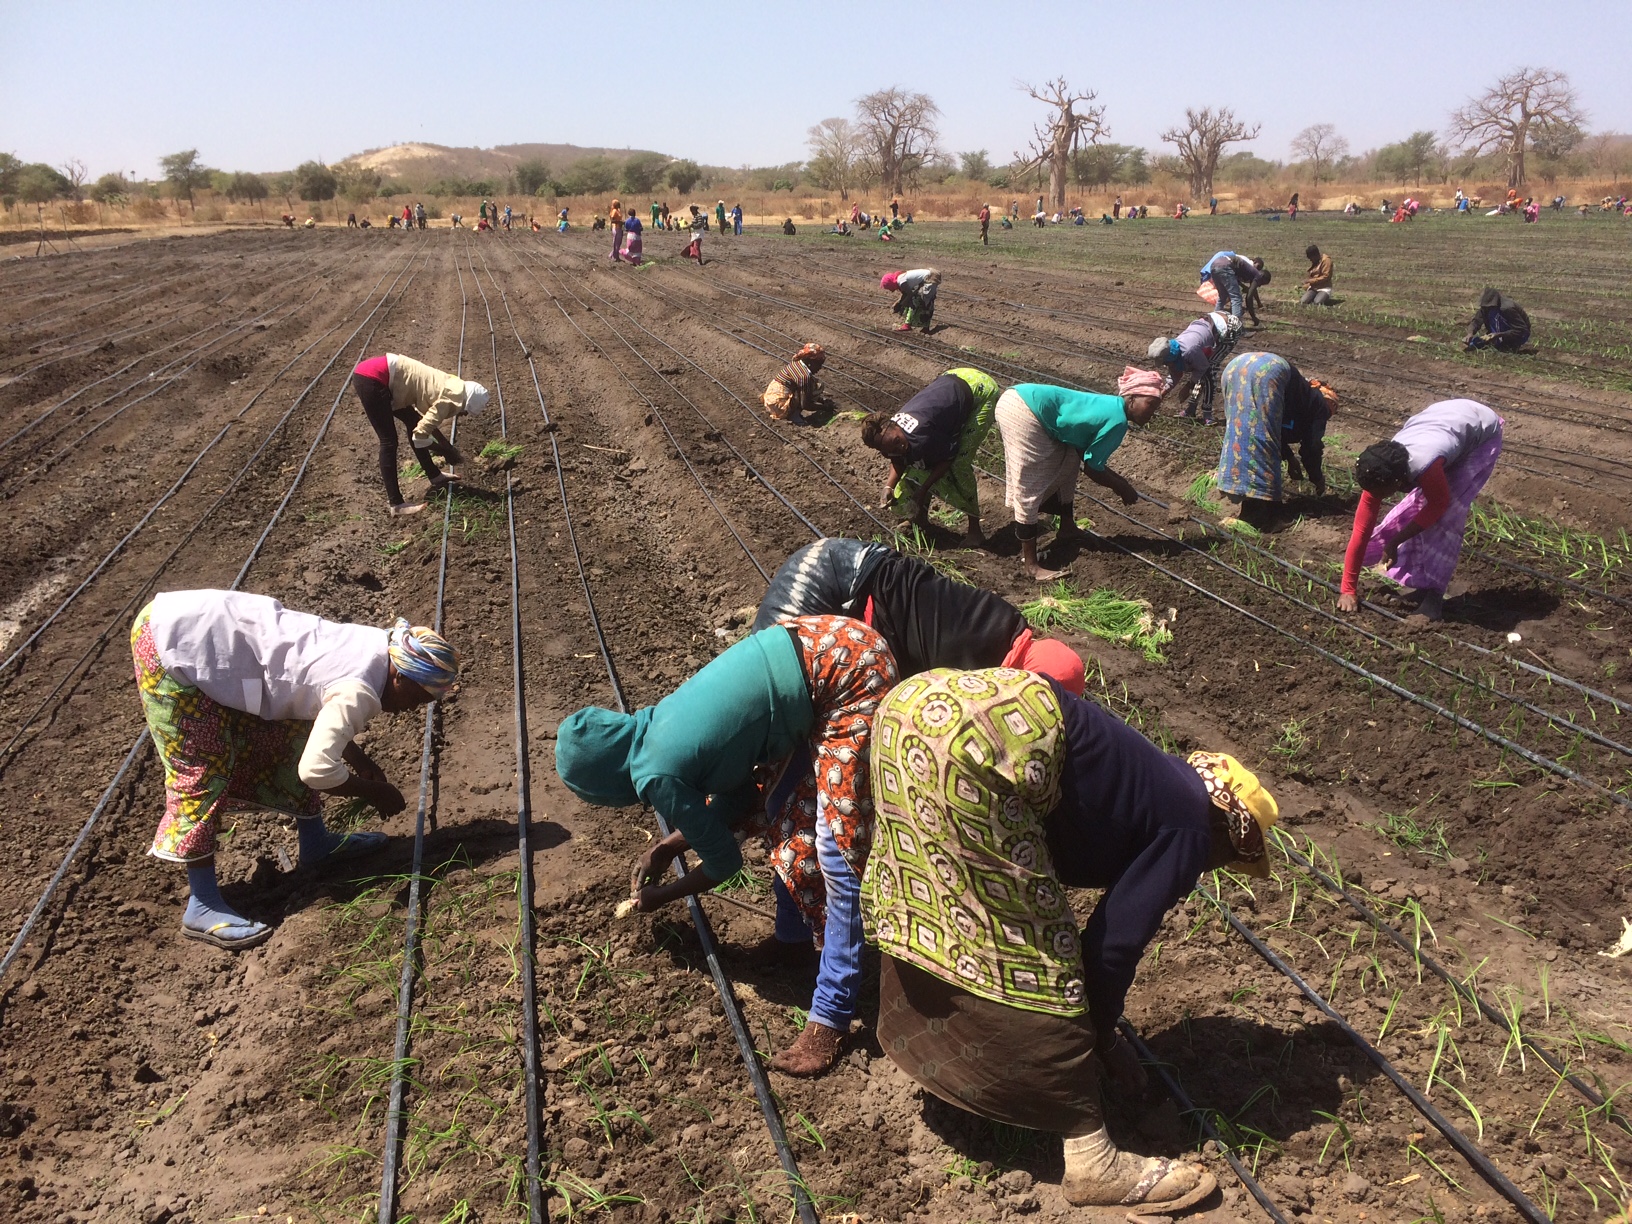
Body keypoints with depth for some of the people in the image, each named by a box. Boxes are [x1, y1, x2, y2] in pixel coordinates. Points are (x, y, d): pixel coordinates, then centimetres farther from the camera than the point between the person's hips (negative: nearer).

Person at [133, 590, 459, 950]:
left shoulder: (372, 647, 3)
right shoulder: (359, 692, -24)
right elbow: (316, 769, -31)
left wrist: (365, 765, 18)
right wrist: (372, 792, -13)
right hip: (173, 646, -10)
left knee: (286, 735, 15)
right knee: (203, 772, -6)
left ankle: (315, 842, 29)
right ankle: (202, 908, 3)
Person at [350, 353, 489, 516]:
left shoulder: (453, 387, 13)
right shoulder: (452, 400, -13)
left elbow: (427, 420, 28)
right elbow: (420, 436, -14)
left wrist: (447, 447, 28)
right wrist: (447, 452, 0)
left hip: (377, 373, 10)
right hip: (371, 378, -10)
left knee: (415, 423, 18)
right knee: (389, 442, -6)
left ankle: (435, 477, 31)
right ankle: (396, 504, -2)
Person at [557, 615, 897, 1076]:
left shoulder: (656, 776, -10)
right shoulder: (658, 724, 12)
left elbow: (725, 861, 5)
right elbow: (737, 794, 24)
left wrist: (661, 895, 22)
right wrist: (669, 846, 29)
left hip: (848, 673, -10)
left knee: (838, 854, -5)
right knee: (784, 814, 20)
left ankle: (830, 1017, 2)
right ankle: (792, 938, 38)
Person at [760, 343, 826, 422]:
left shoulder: (796, 362, 7)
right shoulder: (805, 376, -20)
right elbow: (805, 405, -14)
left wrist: (821, 400, 25)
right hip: (779, 405, -9)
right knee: (817, 387, -10)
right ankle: (796, 413, -7)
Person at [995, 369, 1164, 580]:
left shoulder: (1109, 407, 18)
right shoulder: (1117, 420, -8)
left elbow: (1088, 457, 25)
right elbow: (1092, 468, -2)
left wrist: (1118, 480, 25)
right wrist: (1122, 487, 11)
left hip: (1019, 399, 10)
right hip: (1022, 411, -10)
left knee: (1066, 460, 23)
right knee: (1029, 489, -5)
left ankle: (1067, 528, 35)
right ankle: (1031, 564, 0)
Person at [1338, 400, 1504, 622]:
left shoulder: (1424, 466, -42)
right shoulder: (1378, 474, -21)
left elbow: (1440, 505, -21)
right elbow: (1361, 530, -16)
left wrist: (1395, 541, -19)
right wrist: (1348, 589, -14)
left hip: (1482, 430, -6)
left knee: (1448, 513, -16)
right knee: (1418, 502, 3)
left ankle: (1433, 595, -13)